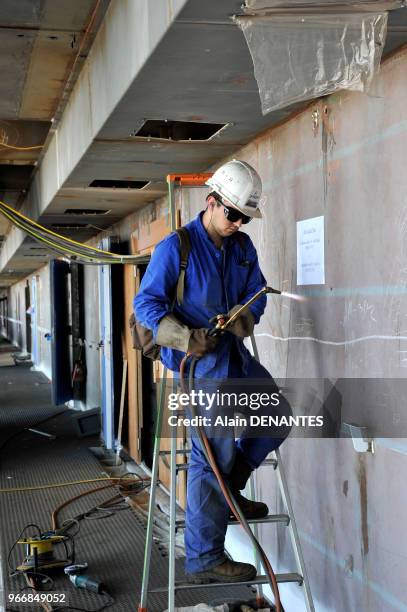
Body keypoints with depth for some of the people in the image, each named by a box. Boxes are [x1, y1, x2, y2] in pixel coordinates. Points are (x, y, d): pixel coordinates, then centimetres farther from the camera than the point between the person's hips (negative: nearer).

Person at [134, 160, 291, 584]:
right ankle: (203, 560, 3)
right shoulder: (175, 247, -12)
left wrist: (242, 318, -11)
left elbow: (257, 294, 13)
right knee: (214, 452, -8)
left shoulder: (243, 248, 8)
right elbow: (146, 302, -12)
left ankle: (227, 490, 28)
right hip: (196, 359, -8)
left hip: (233, 353, 8)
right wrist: (185, 336, -27)